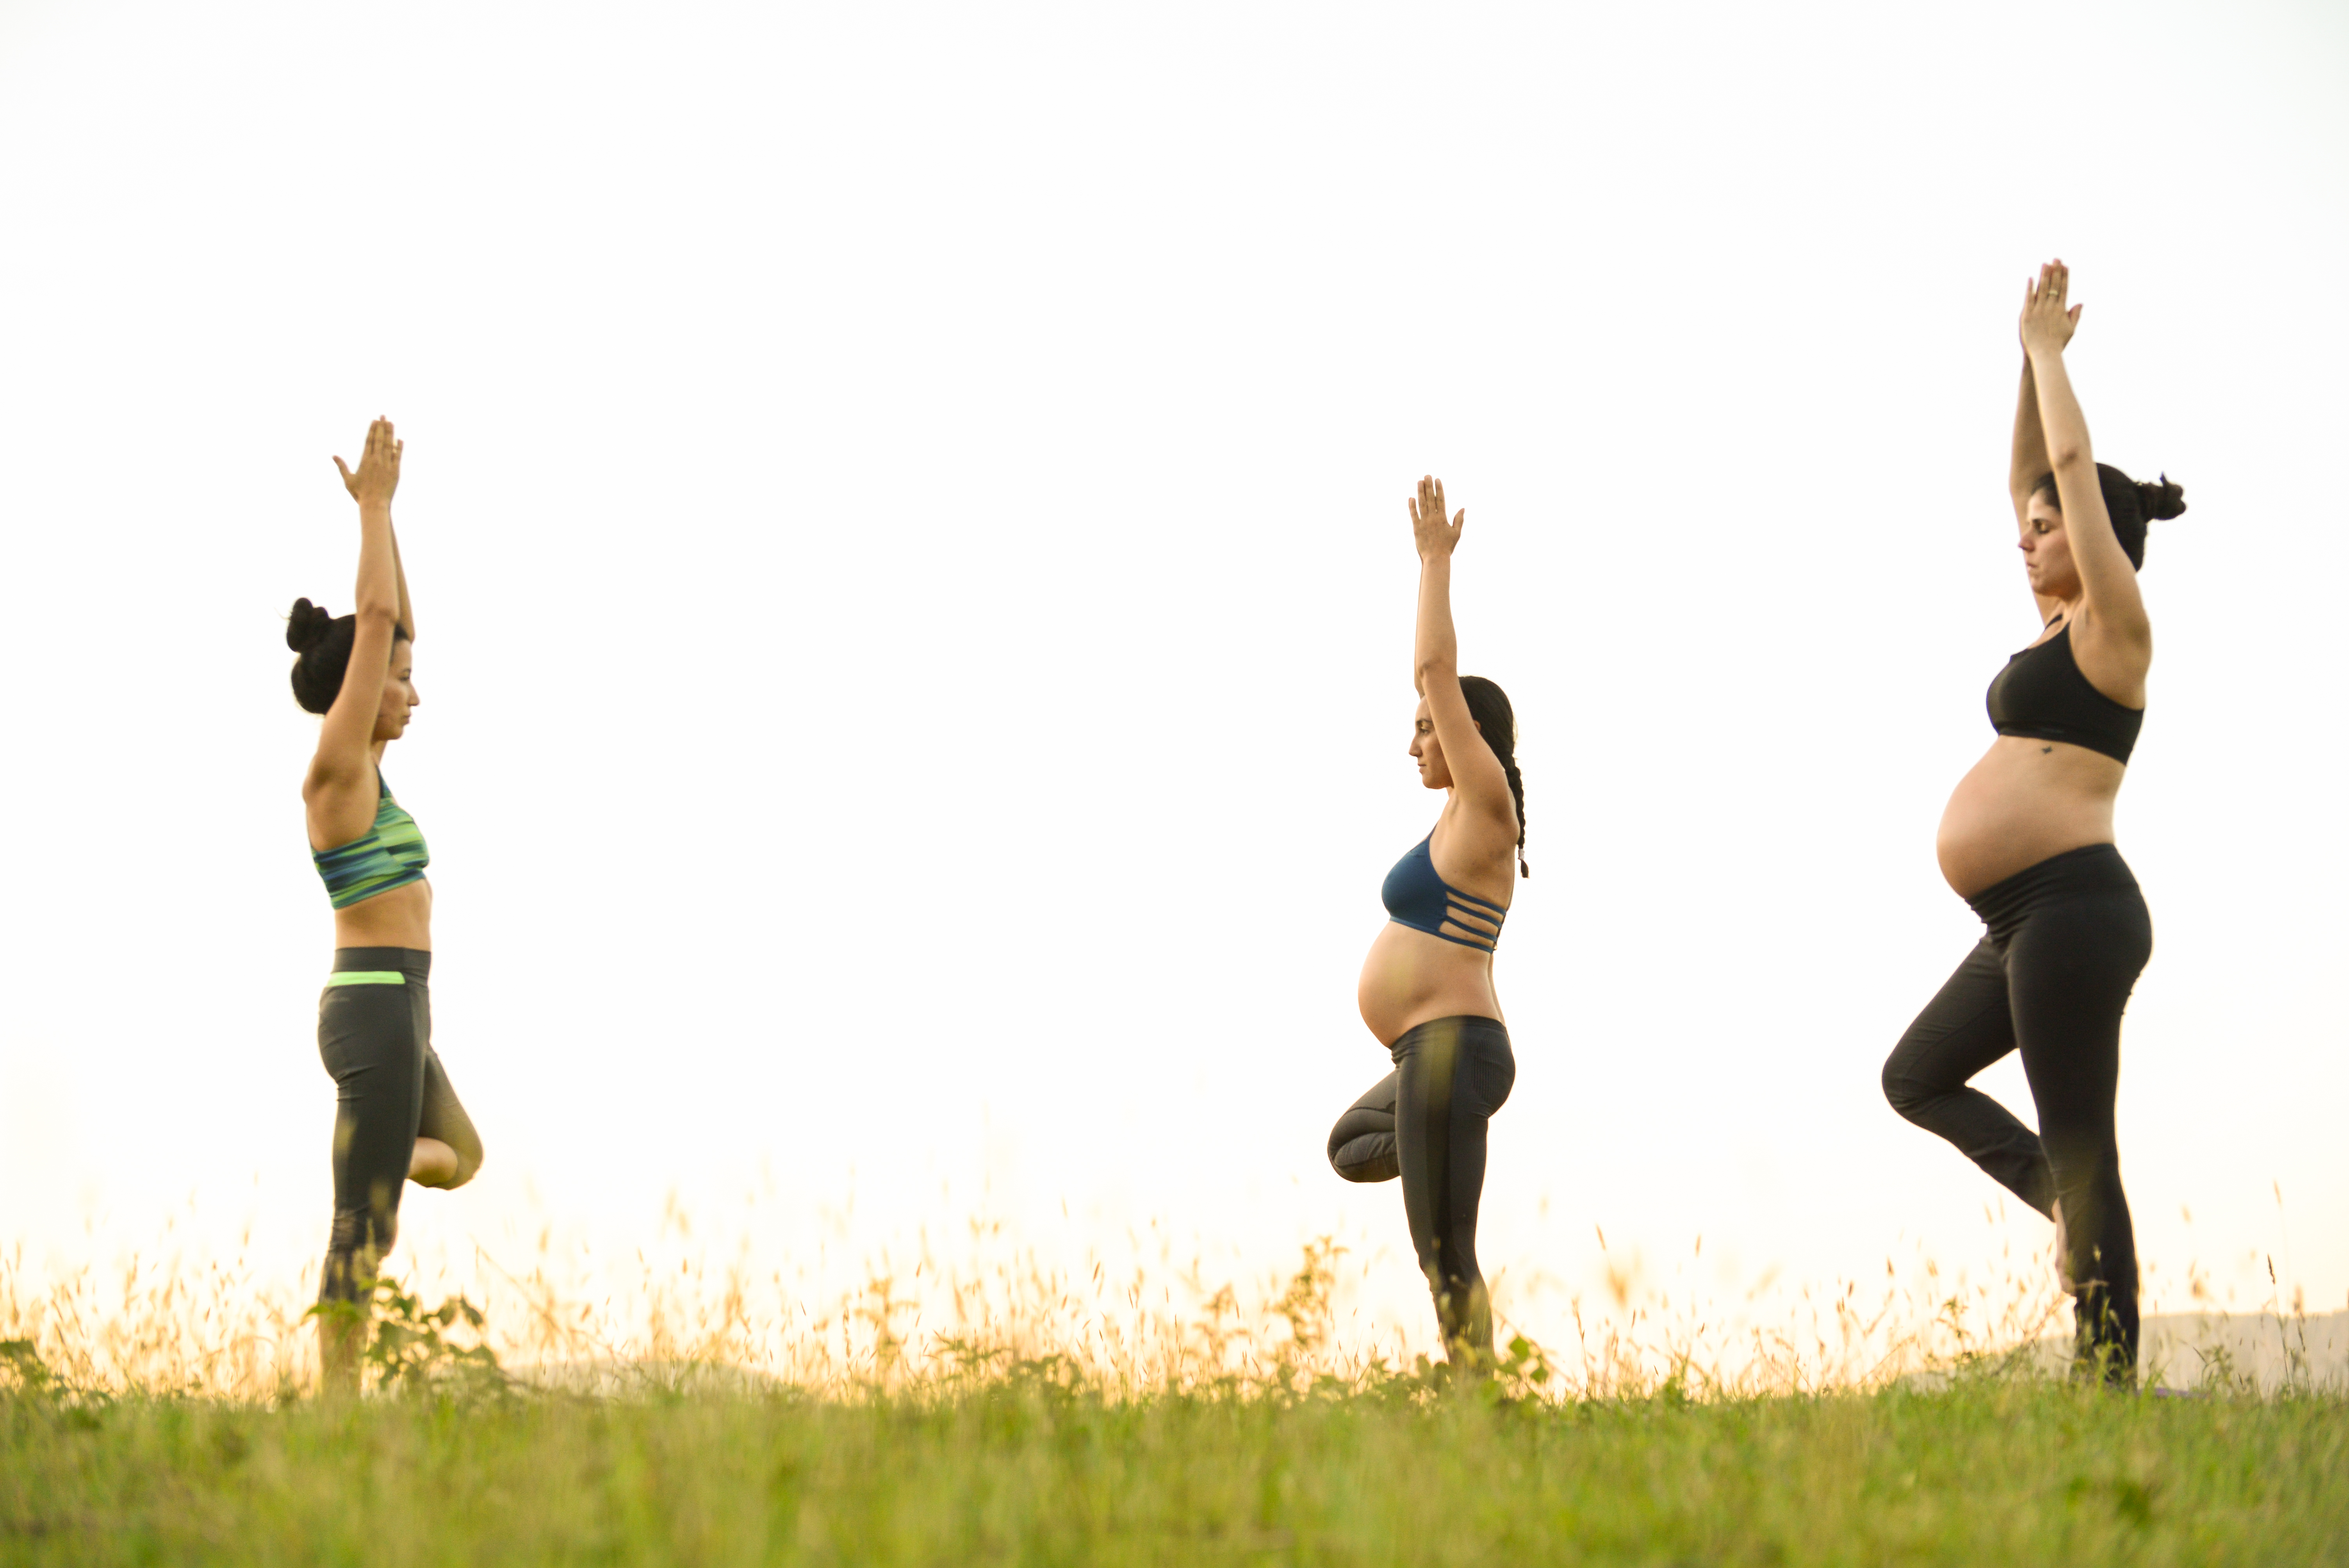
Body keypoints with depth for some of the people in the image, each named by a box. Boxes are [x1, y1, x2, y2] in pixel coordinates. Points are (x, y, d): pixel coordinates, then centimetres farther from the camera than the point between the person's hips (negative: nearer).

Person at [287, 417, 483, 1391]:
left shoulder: (360, 767, 12)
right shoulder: (337, 769, -12)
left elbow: (395, 622, 19)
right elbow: (376, 618, -17)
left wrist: (380, 506, 15)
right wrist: (374, 504, -9)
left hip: (391, 1011, 10)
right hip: (377, 1010, -10)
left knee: (458, 1160, 26)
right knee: (367, 1225, -6)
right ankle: (337, 1407, -2)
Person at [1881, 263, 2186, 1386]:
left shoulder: (2115, 625, -6)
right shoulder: (2062, 627, 17)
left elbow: (2074, 464, -9)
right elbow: (2028, 472, 23)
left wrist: (2049, 352, 2)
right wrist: (2032, 352, 19)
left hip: (2072, 907, -10)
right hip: (2027, 923, 10)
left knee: (2080, 1152, -9)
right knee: (1917, 1077, 18)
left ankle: (2111, 1388, -9)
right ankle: (2072, 1211, 10)